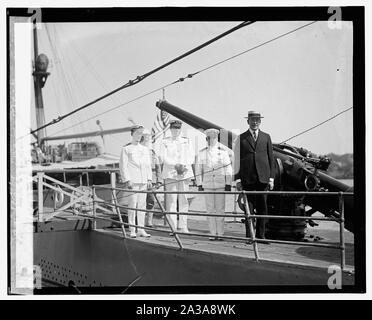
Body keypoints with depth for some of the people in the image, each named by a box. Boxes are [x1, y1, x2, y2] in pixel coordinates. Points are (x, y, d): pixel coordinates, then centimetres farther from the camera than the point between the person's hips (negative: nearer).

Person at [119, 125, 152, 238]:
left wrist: (149, 179, 9)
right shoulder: (126, 149, 3)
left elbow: (148, 165, 19)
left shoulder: (145, 149, 19)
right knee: (132, 205, -7)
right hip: (132, 181, -5)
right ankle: (132, 230, -2)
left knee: (142, 205, 4)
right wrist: (127, 180, -10)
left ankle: (141, 229, 9)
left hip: (143, 182, 5)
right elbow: (123, 166, -2)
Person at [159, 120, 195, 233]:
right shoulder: (165, 142, 9)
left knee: (183, 200, 1)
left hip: (185, 173, 2)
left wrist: (184, 166, -10)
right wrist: (176, 165, -14)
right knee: (171, 201, -6)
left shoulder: (186, 142, 16)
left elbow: (191, 156, 8)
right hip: (170, 174, -2)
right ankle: (172, 227, -3)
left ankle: (183, 227, 6)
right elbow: (163, 158, -2)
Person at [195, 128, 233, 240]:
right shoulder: (202, 153, 8)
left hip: (221, 185, -1)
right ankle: (213, 233, 9)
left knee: (220, 209, -1)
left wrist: (228, 184, 0)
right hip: (207, 185, 1)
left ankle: (220, 233, 5)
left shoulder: (223, 151, 5)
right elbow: (198, 169, 10)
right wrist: (199, 184, 5)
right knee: (210, 209, 2)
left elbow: (228, 169, 5)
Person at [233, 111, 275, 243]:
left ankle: (260, 235, 11)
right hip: (247, 179, -1)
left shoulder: (266, 137, 12)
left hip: (263, 178, 2)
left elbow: (271, 158, 11)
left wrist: (271, 178, 4)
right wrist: (237, 179, -1)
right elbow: (237, 160, 6)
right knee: (249, 208, 1)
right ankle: (249, 236, 7)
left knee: (262, 207, 3)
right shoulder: (241, 139, 7)